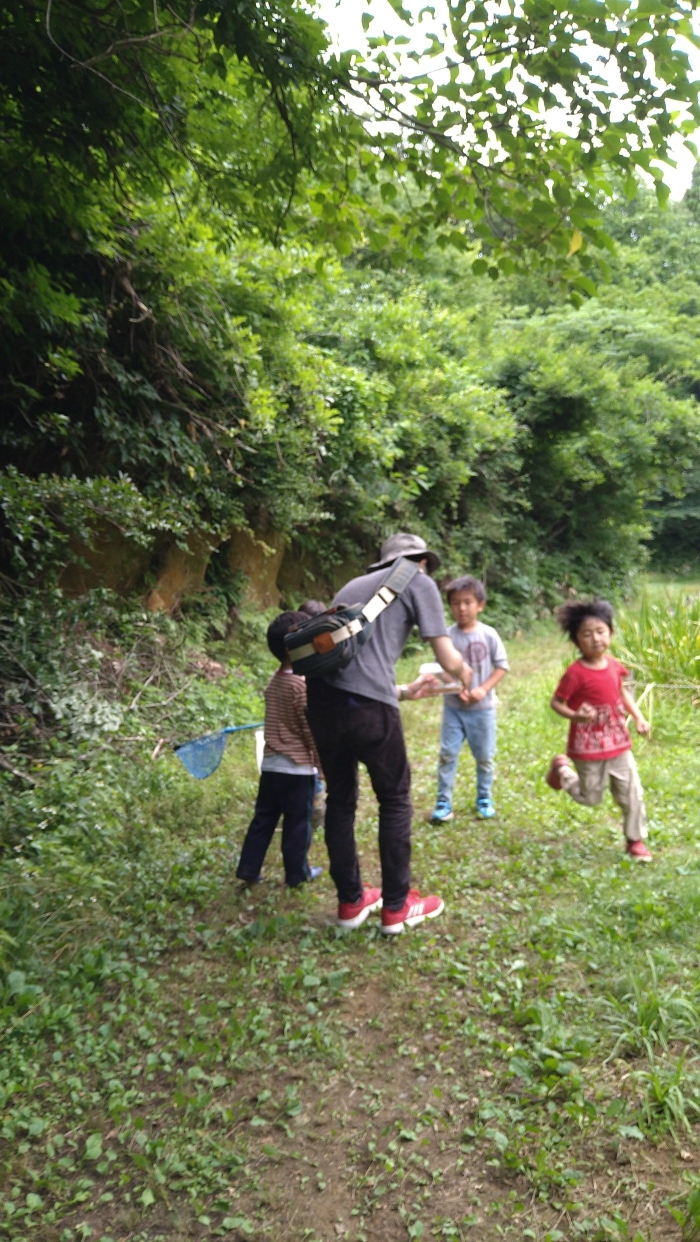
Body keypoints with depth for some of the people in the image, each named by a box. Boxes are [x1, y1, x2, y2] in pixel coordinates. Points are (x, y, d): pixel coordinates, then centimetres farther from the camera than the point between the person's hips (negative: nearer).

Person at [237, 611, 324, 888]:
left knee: (263, 819, 14)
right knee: (297, 824, 7)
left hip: (271, 764, 7)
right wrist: (323, 762, -5)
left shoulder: (274, 681, 6)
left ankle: (248, 868, 19)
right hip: (298, 768, -7)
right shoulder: (302, 685, -18)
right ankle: (297, 873, 18)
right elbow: (312, 730, -16)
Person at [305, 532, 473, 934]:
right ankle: (397, 907, 21)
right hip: (368, 705, -6)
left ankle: (351, 902, 29)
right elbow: (448, 658, 8)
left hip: (322, 698, 6)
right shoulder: (418, 582, 12)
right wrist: (464, 674, 32)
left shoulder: (355, 584, 30)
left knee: (339, 800, 18)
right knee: (396, 801, 12)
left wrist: (405, 692, 44)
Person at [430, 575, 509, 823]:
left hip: (483, 707, 0)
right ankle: (443, 802, 10)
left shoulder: (489, 634, -7)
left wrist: (483, 689, -16)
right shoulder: (447, 636, -6)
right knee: (447, 754, 0)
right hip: (453, 707, 0)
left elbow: (501, 666, -3)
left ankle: (484, 799, 29)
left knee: (484, 756, 12)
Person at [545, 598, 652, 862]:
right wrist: (575, 716, -32)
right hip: (589, 748, -5)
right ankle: (562, 768, 36)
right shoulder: (576, 673, -20)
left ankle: (636, 840, 28)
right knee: (590, 798, 12)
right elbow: (556, 702, -14)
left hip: (618, 743, 5)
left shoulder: (614, 665, -2)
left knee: (632, 794, 8)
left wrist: (638, 717, 4)